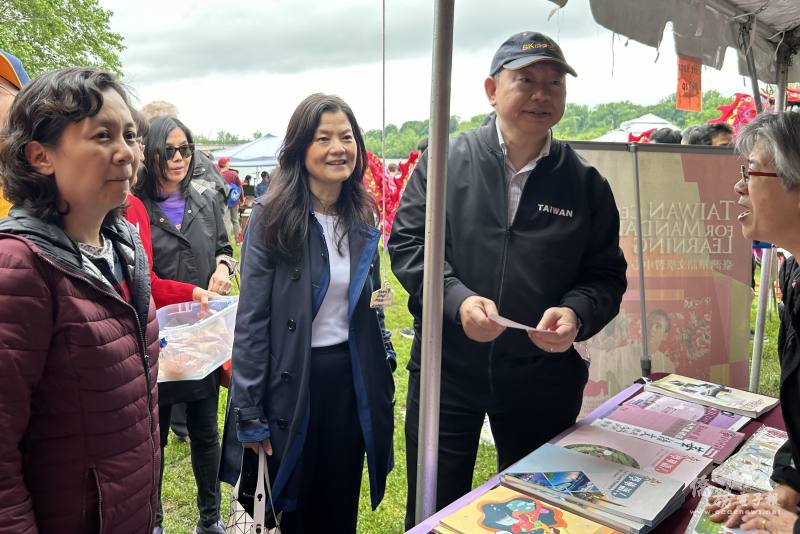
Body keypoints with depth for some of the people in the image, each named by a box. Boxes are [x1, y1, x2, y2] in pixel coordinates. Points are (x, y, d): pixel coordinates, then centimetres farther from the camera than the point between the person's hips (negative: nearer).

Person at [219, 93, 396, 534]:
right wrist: (249, 415, -13)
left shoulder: (362, 217, 4)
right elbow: (251, 320, -13)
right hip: (292, 381, -4)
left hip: (352, 378, 5)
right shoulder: (272, 216, -12)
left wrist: (385, 364, 9)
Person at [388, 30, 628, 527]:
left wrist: (577, 313, -18)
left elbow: (606, 276, 4)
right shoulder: (445, 161, -3)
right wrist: (458, 299, -21)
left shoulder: (587, 183, 1)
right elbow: (407, 242, -5)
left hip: (544, 379, 2)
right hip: (447, 371, -1)